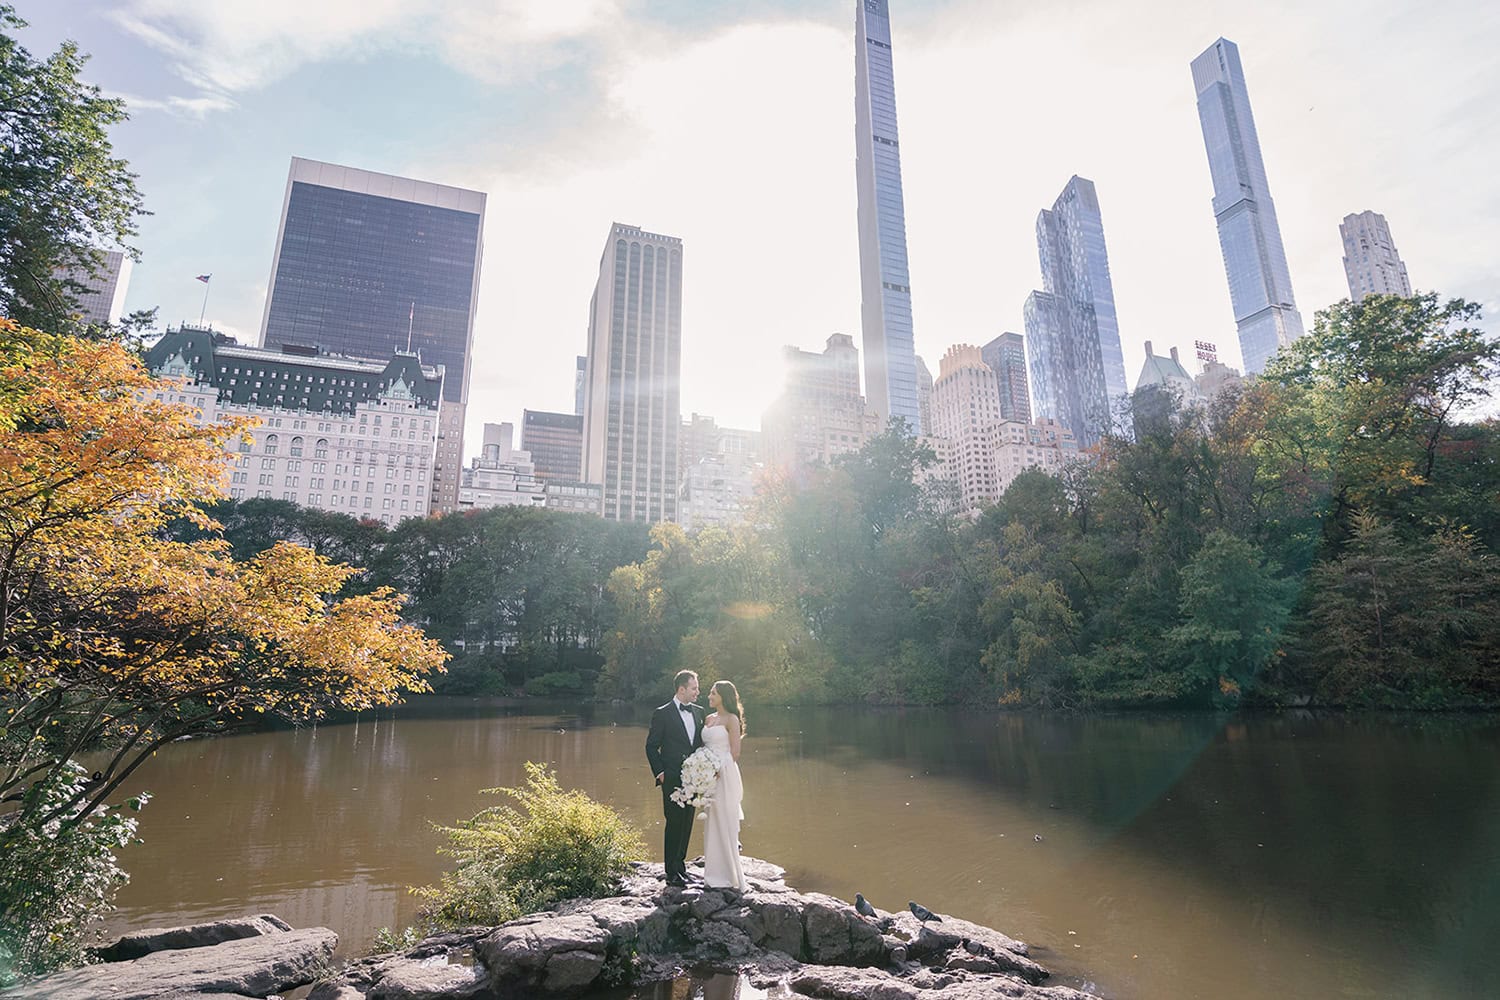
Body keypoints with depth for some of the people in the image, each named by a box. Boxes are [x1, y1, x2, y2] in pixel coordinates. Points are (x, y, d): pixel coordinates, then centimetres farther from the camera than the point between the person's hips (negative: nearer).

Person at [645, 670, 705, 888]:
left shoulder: (699, 712, 9)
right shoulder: (662, 714, -8)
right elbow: (651, 746, -4)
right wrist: (660, 773, -8)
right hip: (672, 779, -5)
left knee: (687, 824, 13)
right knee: (674, 824, -2)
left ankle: (680, 865, 27)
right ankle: (672, 873, 9)